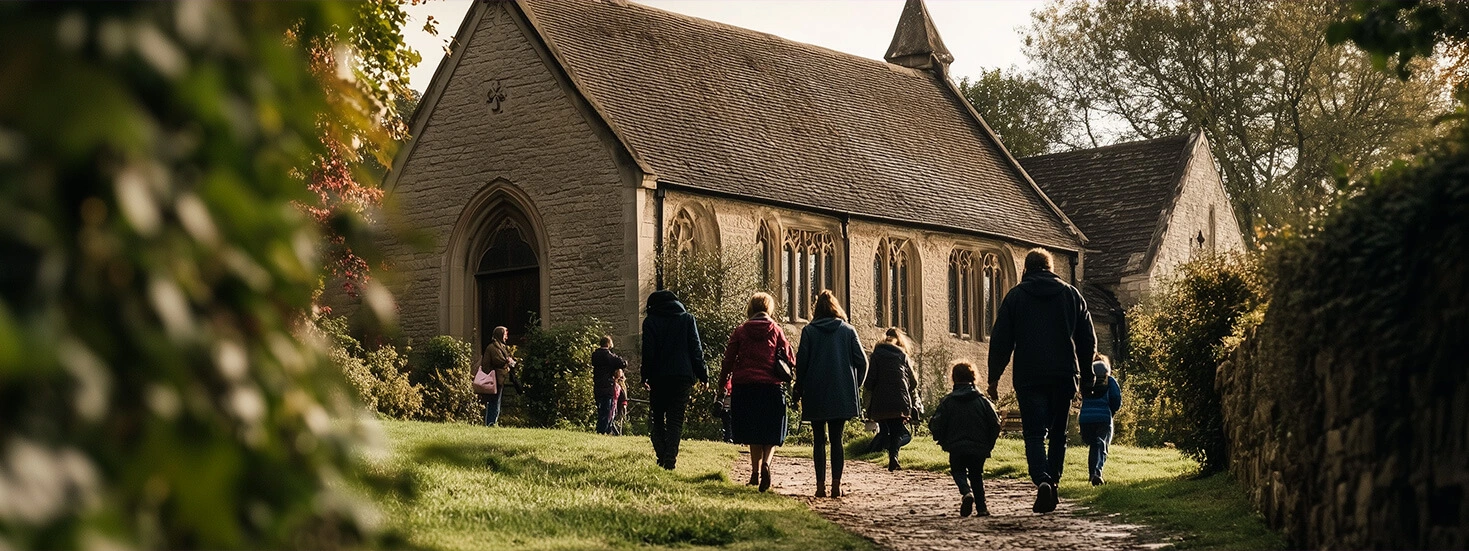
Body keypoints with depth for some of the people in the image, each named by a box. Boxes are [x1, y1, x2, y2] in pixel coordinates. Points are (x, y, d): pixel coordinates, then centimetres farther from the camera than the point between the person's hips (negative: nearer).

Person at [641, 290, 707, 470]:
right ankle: (670, 459, -8)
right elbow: (696, 349, 3)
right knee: (676, 420, 3)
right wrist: (702, 375, 5)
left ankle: (662, 457, -5)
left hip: (659, 376, -1)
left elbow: (648, 352, -4)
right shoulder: (688, 319, 7)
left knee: (656, 418, 10)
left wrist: (645, 376, 1)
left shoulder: (651, 321, 2)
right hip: (683, 377, 1)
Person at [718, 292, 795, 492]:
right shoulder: (776, 331, 2)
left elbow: (729, 359, 3)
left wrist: (723, 382, 16)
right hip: (772, 387, -1)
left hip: (745, 387, 1)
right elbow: (789, 359, 1)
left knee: (753, 433, 14)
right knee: (772, 432, 5)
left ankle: (756, 473, 14)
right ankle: (766, 464, -21)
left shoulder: (740, 331, 3)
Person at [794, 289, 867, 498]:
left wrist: (799, 391, 6)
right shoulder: (847, 330, 3)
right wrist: (855, 386, 13)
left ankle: (821, 485, -1)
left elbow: (801, 363, -3)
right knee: (836, 440, 6)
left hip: (816, 395, -1)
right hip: (842, 395, 1)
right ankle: (836, 484, -2)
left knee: (819, 440, 5)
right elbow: (862, 361, 0)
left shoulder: (809, 331, -1)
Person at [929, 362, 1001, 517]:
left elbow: (936, 425, -3)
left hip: (956, 447, -2)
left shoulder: (947, 401, 0)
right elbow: (995, 424, 0)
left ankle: (966, 492, -17)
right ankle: (981, 507, 9)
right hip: (979, 448, 2)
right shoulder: (982, 400, 3)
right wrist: (989, 445, 12)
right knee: (976, 475, 19)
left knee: (958, 472, 15)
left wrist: (942, 441, 16)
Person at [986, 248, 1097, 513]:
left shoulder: (1016, 296, 4)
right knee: (1058, 434, 15)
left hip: (1029, 377, -2)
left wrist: (994, 378, 6)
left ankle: (1042, 481, -26)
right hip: (1064, 377, 2)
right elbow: (1088, 340, 12)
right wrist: (1085, 377, 18)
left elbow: (1000, 341, 1)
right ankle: (1053, 482, 11)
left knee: (1034, 434, -5)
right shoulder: (1071, 294, 11)